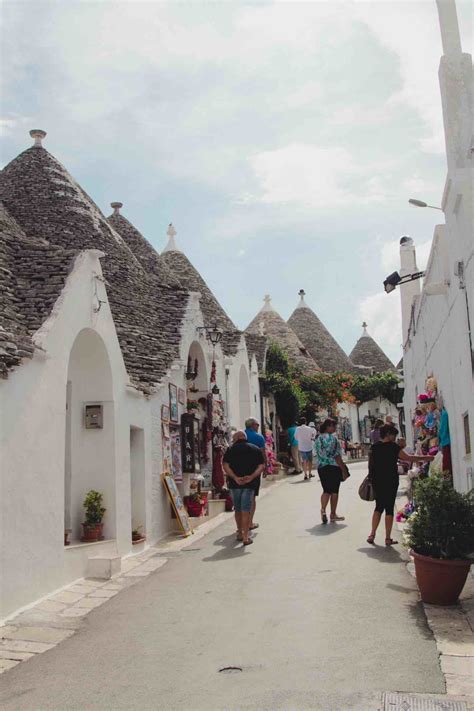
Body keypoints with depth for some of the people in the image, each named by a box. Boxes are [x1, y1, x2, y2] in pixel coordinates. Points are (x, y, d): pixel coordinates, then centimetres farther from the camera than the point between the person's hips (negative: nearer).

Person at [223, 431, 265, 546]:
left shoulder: (231, 449, 4)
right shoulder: (255, 449, 7)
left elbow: (225, 466, -8)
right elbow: (262, 466, -3)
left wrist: (235, 477, -15)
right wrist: (252, 476, -12)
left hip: (234, 484, 0)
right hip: (250, 484, 0)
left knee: (237, 510, 15)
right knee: (246, 510, 1)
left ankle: (240, 534, 27)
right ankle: (246, 537, -4)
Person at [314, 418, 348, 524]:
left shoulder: (318, 439, 9)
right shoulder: (332, 438, -12)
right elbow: (336, 455, -15)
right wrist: (343, 468, -10)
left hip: (321, 467, 6)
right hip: (334, 467, -6)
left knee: (326, 490, 11)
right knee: (334, 491, 6)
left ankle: (323, 510, -11)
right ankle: (333, 514, 11)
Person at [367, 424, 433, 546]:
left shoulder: (374, 447, 4)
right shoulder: (393, 447, -10)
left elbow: (371, 464, 10)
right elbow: (408, 458, -8)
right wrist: (424, 458, 2)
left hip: (377, 481, 5)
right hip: (390, 481, -5)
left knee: (379, 507, 15)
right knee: (389, 508, 2)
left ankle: (372, 535, 5)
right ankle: (388, 538, 5)